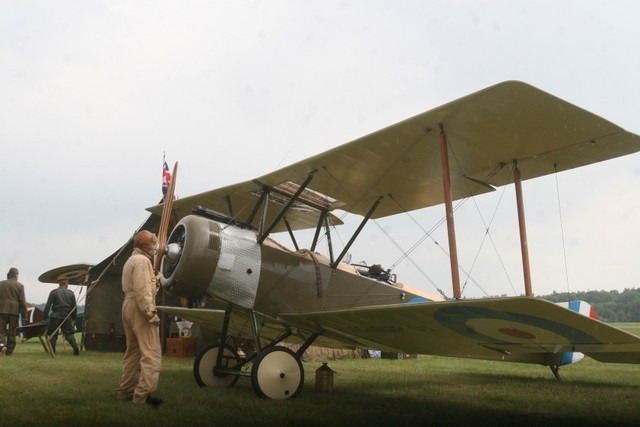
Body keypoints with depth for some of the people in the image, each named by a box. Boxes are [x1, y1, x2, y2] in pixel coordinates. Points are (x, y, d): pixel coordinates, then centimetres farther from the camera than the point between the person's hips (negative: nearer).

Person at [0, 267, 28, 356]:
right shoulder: (19, 285, 0)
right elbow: (22, 301, -2)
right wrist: (24, 315, 1)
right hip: (14, 310, 0)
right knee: (12, 332, 7)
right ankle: (9, 351, 10)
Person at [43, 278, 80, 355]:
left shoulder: (53, 292, -1)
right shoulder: (71, 293, 6)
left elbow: (48, 306, -5)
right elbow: (74, 307, 7)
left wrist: (45, 317, -1)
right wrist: (73, 318, 18)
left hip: (56, 317, -2)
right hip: (67, 317, 2)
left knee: (53, 334, 9)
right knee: (69, 334, 8)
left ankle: (52, 351, 6)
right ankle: (76, 348, -3)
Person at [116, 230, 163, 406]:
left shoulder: (131, 260, 22)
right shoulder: (142, 260, -12)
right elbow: (142, 290, -22)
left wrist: (153, 278, 10)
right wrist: (151, 314, -23)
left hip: (128, 306, 11)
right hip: (140, 309, -11)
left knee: (133, 352, 16)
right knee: (151, 354, -9)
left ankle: (125, 391, 22)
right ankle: (142, 396, -11)